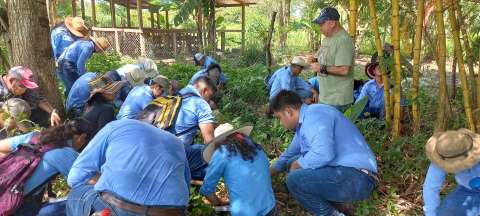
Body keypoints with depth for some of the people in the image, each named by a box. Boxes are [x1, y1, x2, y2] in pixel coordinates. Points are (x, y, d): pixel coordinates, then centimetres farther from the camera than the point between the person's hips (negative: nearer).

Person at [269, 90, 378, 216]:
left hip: (357, 178, -11)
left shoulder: (314, 114, -16)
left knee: (294, 179, -24)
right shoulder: (305, 121, 16)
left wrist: (298, 164, -13)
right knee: (293, 163, 16)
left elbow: (323, 154, -32)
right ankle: (339, 202, 11)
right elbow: (289, 154, 30)